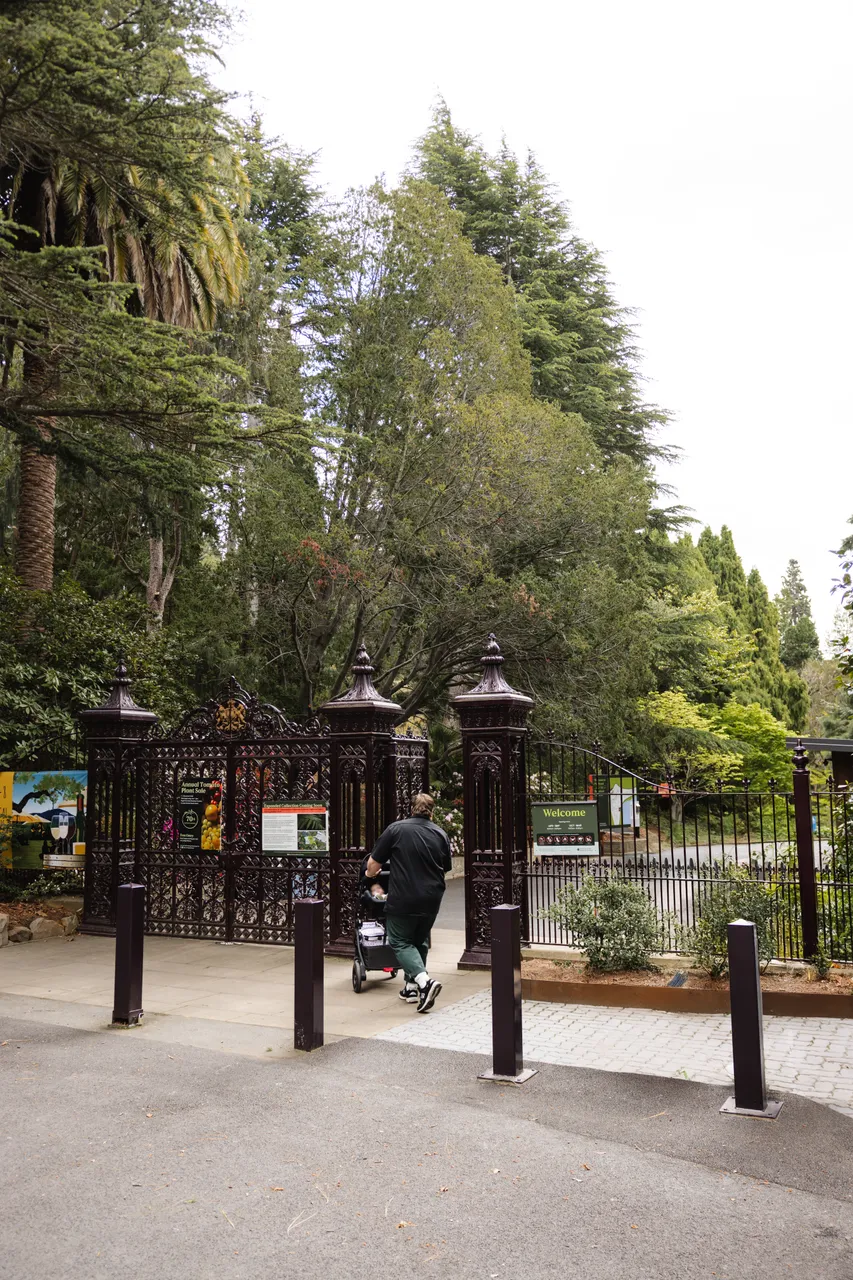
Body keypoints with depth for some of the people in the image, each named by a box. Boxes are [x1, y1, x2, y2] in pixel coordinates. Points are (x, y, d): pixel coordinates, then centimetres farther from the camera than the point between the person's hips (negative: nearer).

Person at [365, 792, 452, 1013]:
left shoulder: (396, 829, -6)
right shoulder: (441, 835, 5)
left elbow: (373, 865, -3)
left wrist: (371, 873, 20)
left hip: (403, 898, -4)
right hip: (431, 898, 4)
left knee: (400, 941, 8)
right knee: (420, 941, 22)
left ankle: (423, 980, -12)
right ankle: (412, 986, 26)